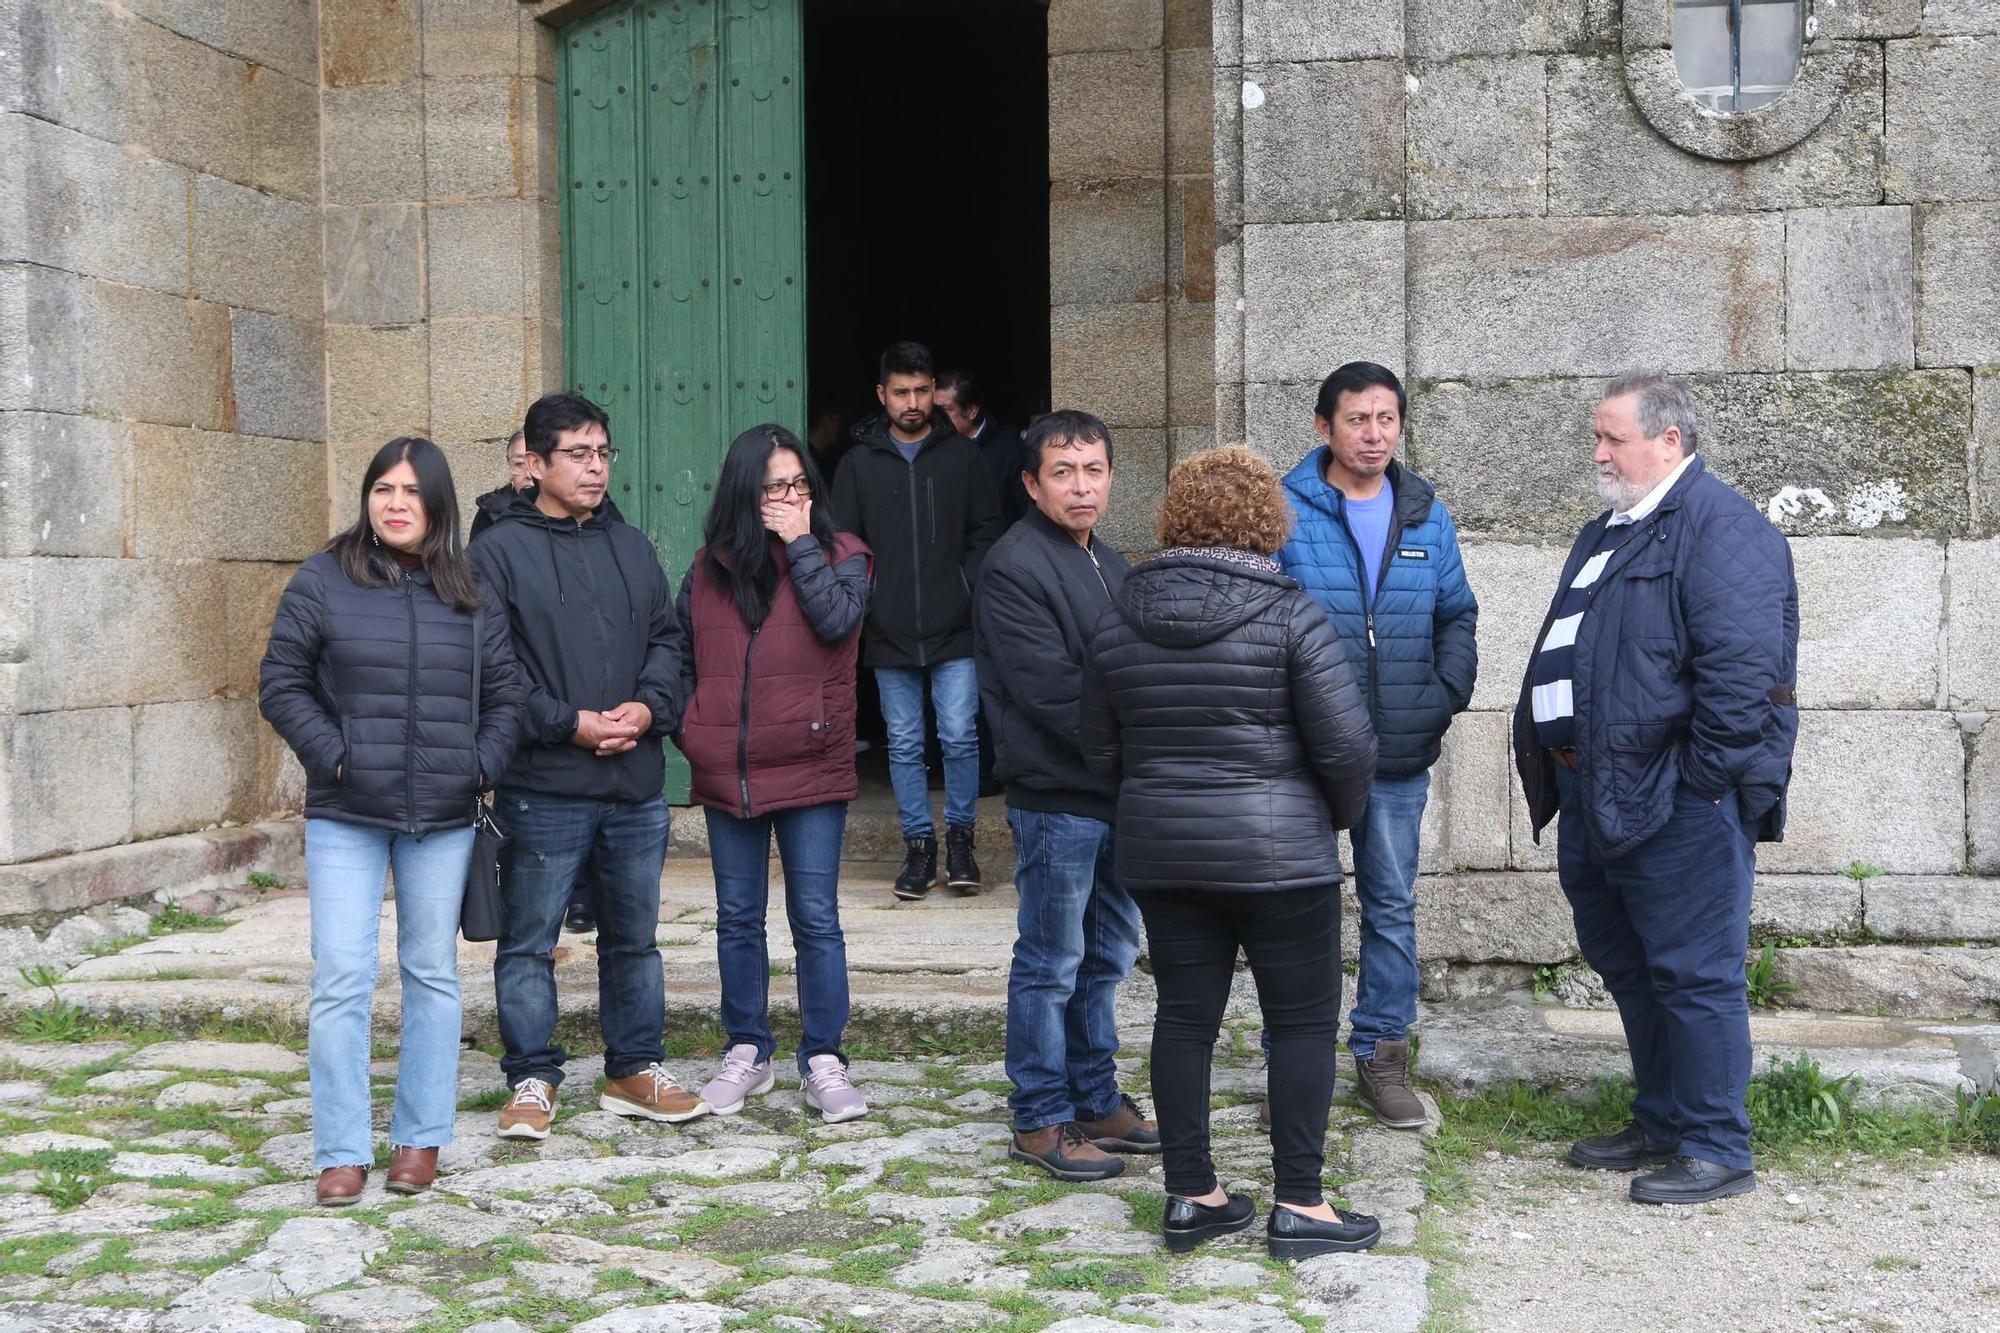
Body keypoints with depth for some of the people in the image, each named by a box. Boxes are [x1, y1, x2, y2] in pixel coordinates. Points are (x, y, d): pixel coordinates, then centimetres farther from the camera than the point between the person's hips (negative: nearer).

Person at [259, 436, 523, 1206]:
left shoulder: (473, 592, 6)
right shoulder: (323, 582, -1)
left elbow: (506, 692, 10)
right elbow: (281, 685, 0)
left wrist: (483, 763, -4)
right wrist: (334, 755, -10)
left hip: (444, 820, 2)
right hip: (345, 817, -2)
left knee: (432, 974, 9)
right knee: (341, 979, -5)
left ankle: (422, 1137, 21)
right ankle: (342, 1151, 4)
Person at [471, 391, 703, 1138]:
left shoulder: (632, 549, 14)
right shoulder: (500, 552, -4)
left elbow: (667, 638, 14)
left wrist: (650, 705, -6)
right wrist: (568, 724, -16)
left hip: (636, 783, 5)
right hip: (543, 788, -5)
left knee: (634, 936, 14)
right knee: (529, 941, 3)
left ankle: (635, 1070, 27)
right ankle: (532, 1081, 15)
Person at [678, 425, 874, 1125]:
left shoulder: (838, 556, 0)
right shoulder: (708, 566, 8)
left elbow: (837, 621, -19)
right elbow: (681, 658, 15)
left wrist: (801, 545, -13)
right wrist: (688, 730, 3)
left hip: (811, 772, -3)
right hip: (725, 774, 3)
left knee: (816, 918, 1)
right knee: (738, 918, 11)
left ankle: (824, 1062, 9)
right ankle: (746, 1053, 23)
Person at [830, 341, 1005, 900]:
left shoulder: (962, 455, 6)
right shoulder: (860, 463, 7)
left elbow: (986, 533, 7)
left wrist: (968, 589, -6)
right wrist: (859, 603, -4)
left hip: (955, 631, -1)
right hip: (889, 635, 1)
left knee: (960, 738, -2)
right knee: (904, 745, 6)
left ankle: (960, 838, 14)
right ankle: (919, 844, 15)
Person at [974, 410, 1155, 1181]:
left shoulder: (1108, 565, 15)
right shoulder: (1014, 567, -13)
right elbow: (1054, 692, -20)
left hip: (1118, 796, 9)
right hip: (1058, 798, -9)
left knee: (1106, 958, 16)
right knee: (1051, 965, 0)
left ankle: (1096, 1102, 27)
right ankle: (1040, 1122, 10)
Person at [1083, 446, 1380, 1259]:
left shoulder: (1118, 619, 4)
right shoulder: (1288, 613, -11)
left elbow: (1100, 750, 10)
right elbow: (1345, 741, -13)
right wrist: (1343, 812, 5)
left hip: (1158, 853, 5)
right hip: (1277, 852, -5)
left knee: (1185, 1016, 11)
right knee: (1303, 1021, 5)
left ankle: (1191, 1197, 17)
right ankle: (1298, 1206, 7)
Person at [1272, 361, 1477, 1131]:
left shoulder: (1427, 517, 8)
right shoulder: (1284, 512, -6)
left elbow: (1457, 614, 14)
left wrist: (1449, 695, -1)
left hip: (1401, 753, 4)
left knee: (1392, 905, 12)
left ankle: (1381, 1055, 24)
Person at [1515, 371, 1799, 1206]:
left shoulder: (1722, 528, -12)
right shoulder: (1607, 533, 19)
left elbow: (1742, 668, -21)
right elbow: (1561, 655, 26)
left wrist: (1699, 781, -20)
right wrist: (1549, 762, 18)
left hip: (1677, 803, -10)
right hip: (1592, 796, 10)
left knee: (1693, 974, -2)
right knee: (1625, 965, 17)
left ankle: (1716, 1151, 8)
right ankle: (1661, 1125, 30)